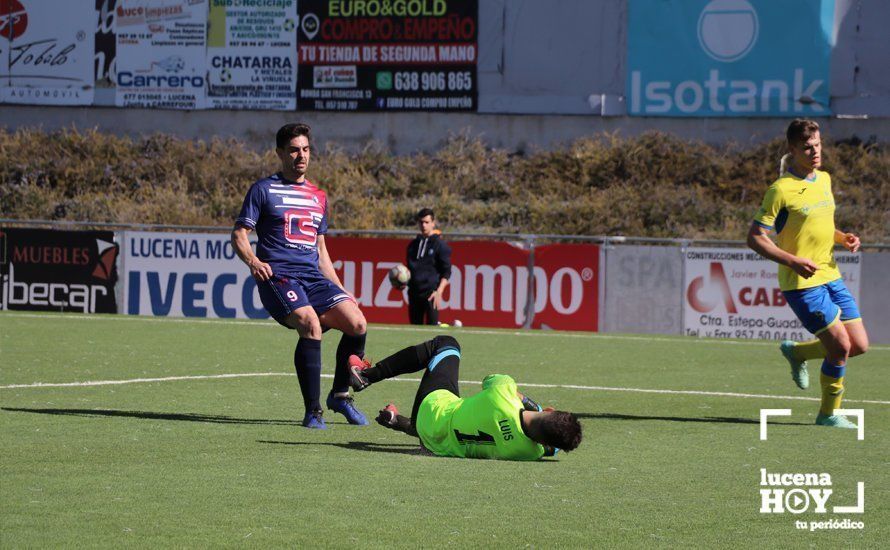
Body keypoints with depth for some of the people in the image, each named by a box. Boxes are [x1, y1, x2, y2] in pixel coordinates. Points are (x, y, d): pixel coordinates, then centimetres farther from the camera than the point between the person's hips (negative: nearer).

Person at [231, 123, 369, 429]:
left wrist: (340, 290, 20)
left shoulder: (319, 197, 23)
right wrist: (253, 261, -19)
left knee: (357, 323, -14)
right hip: (277, 275, -6)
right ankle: (312, 411, -24)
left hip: (313, 277, 6)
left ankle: (340, 395, 7)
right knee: (311, 325, -30)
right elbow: (239, 234, 2)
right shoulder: (264, 190, 6)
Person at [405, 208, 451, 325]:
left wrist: (439, 292, -15)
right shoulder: (413, 244, 17)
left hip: (431, 292, -6)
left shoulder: (440, 244, -1)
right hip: (414, 292, 6)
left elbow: (446, 272, -4)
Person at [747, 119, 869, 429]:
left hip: (830, 276, 8)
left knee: (859, 345, 5)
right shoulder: (781, 190, -13)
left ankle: (797, 352, 28)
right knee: (840, 346, -11)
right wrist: (793, 261, -22)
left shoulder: (824, 179, 10)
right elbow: (755, 238, -13)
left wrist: (844, 238, 4)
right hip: (802, 284, -8)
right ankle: (829, 413, 9)